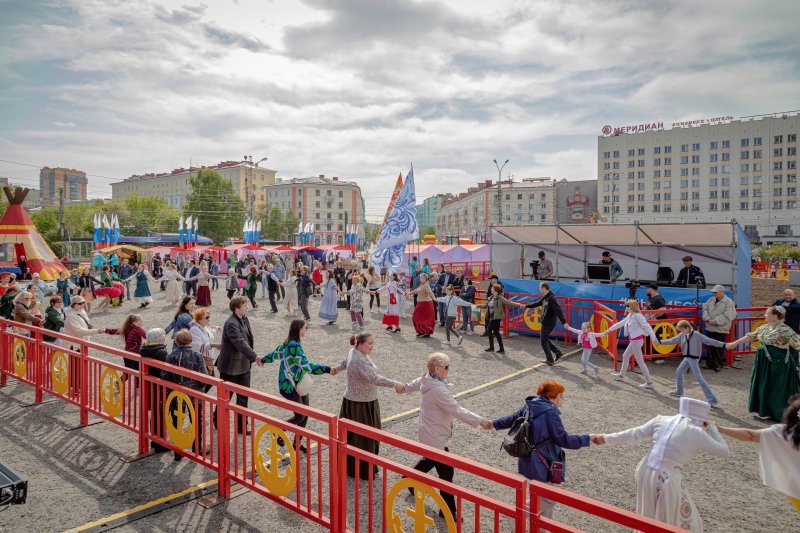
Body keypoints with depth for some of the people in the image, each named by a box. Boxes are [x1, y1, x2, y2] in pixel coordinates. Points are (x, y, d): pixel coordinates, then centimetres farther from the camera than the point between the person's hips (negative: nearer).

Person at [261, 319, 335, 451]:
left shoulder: (288, 343, 7)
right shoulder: (294, 345, -23)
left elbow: (276, 353, 24)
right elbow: (306, 365, -32)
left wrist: (263, 359, 43)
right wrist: (327, 369, -37)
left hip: (299, 384, 9)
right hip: (289, 387, -9)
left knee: (305, 415, 9)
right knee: (300, 416, -2)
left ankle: (297, 443, 21)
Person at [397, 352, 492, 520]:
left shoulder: (428, 379, -2)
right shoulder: (439, 390, -31)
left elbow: (417, 382, 21)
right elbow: (457, 411, -32)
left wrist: (405, 388, 41)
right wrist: (480, 421, -27)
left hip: (429, 433, 10)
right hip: (435, 437, -10)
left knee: (430, 460, 32)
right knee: (446, 472, 0)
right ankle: (448, 510, 11)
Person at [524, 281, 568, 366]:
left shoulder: (551, 298, -21)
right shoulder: (545, 297, 8)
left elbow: (558, 310, -27)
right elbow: (537, 303, 24)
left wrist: (564, 322, -33)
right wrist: (526, 306, 30)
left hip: (548, 323, -9)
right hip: (546, 323, 9)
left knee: (543, 341, 2)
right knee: (545, 339, 19)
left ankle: (550, 360, 10)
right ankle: (558, 352, 20)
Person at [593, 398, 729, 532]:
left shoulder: (661, 420, 4)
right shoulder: (697, 433, -6)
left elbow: (634, 434, 5)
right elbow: (723, 452, 6)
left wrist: (606, 439, 12)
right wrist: (711, 428, 17)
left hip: (645, 472, 5)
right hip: (668, 480, -5)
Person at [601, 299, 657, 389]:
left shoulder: (637, 316, -18)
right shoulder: (630, 315, 9)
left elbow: (647, 326, -26)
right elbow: (620, 323, 21)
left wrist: (653, 338, -35)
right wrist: (609, 329, 28)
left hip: (636, 341, -10)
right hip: (633, 341, 10)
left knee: (640, 362, -4)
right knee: (625, 356, 22)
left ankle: (649, 382, 3)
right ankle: (621, 375, 37)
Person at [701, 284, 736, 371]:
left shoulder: (728, 302, -8)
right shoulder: (711, 300, 12)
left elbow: (727, 317, -15)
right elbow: (705, 308, 7)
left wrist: (714, 321, -17)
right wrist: (707, 319, -9)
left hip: (720, 329, -6)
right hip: (710, 328, 6)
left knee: (719, 348, -3)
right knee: (710, 346, 11)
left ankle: (719, 365, 8)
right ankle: (710, 364, 22)